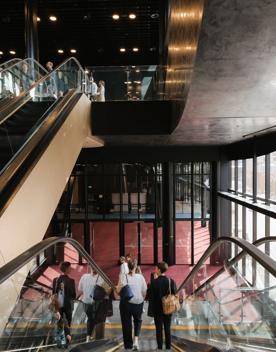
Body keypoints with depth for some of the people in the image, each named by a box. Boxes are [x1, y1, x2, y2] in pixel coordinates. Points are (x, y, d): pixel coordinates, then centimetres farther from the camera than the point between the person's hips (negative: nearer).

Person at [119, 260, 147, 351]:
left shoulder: (124, 277, -11)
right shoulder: (140, 277, -6)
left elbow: (120, 290, -18)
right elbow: (144, 291, -2)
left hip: (126, 302, -1)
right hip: (138, 302, 2)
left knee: (127, 323, 14)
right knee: (138, 321, 23)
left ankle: (129, 345, 22)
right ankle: (136, 339, 3)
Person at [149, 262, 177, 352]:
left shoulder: (154, 282, -16)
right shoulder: (171, 281, -9)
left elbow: (150, 296, -13)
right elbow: (175, 294, -4)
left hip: (157, 309, -2)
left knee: (159, 329, 8)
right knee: (167, 329, 13)